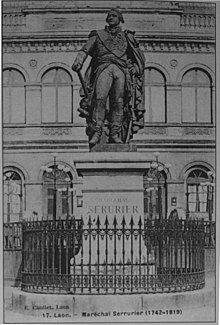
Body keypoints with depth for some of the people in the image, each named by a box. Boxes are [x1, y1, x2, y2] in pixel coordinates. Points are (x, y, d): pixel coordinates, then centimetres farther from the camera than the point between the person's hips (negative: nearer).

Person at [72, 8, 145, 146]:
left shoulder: (127, 37, 27)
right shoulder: (98, 35, 24)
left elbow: (139, 55, 24)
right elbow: (84, 50, 12)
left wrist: (137, 66, 6)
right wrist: (78, 61, -7)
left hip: (121, 70, 2)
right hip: (103, 67, -2)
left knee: (118, 102, -9)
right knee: (100, 98, -21)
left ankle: (115, 134, -9)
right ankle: (96, 132, -26)